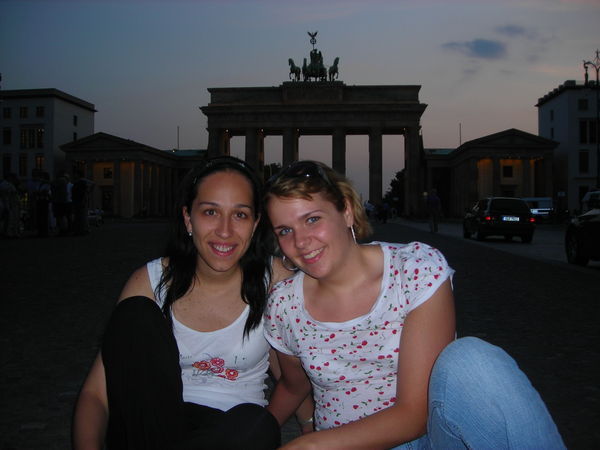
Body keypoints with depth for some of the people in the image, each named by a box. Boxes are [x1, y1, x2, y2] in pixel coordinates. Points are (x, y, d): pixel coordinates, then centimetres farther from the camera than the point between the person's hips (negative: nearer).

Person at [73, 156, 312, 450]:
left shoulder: (275, 281, -9)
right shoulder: (151, 280, -7)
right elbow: (95, 392, -10)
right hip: (147, 426, 1)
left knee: (257, 425, -36)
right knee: (135, 314, -21)